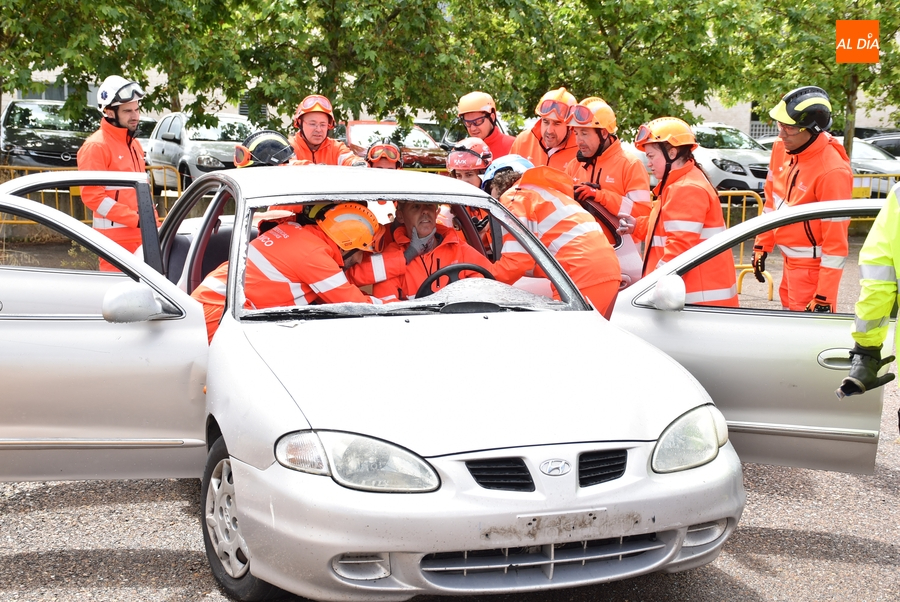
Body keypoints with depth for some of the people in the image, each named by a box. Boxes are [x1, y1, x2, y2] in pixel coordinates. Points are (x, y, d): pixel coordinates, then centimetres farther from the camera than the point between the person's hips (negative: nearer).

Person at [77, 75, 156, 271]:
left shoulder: (133, 144, 18)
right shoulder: (96, 146, -9)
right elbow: (92, 195, -15)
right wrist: (135, 219, -18)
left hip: (141, 236, 8)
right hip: (116, 238, -8)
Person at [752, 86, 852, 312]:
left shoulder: (833, 171, -25)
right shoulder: (781, 148, -2)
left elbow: (836, 240, -23)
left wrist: (824, 297, -22)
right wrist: (762, 245, 15)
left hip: (813, 266, -8)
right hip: (790, 260, 8)